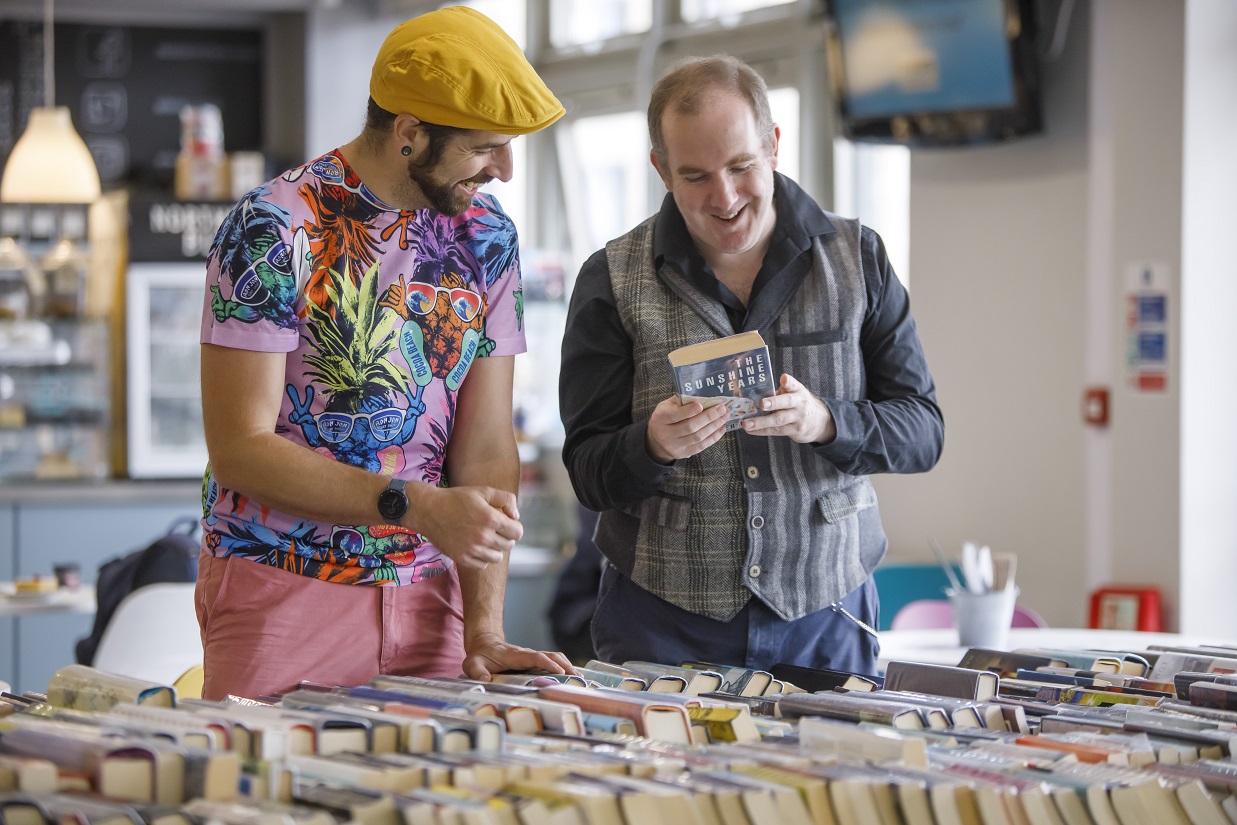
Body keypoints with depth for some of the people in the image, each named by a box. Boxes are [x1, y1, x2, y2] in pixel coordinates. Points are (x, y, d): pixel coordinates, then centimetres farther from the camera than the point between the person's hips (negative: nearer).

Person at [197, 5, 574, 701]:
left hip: (426, 591, 5)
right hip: (282, 587, -5)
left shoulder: (487, 237, 5)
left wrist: (485, 629, -9)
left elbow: (486, 443, 1)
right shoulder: (273, 231, -13)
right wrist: (419, 506, -25)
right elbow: (240, 448, -17)